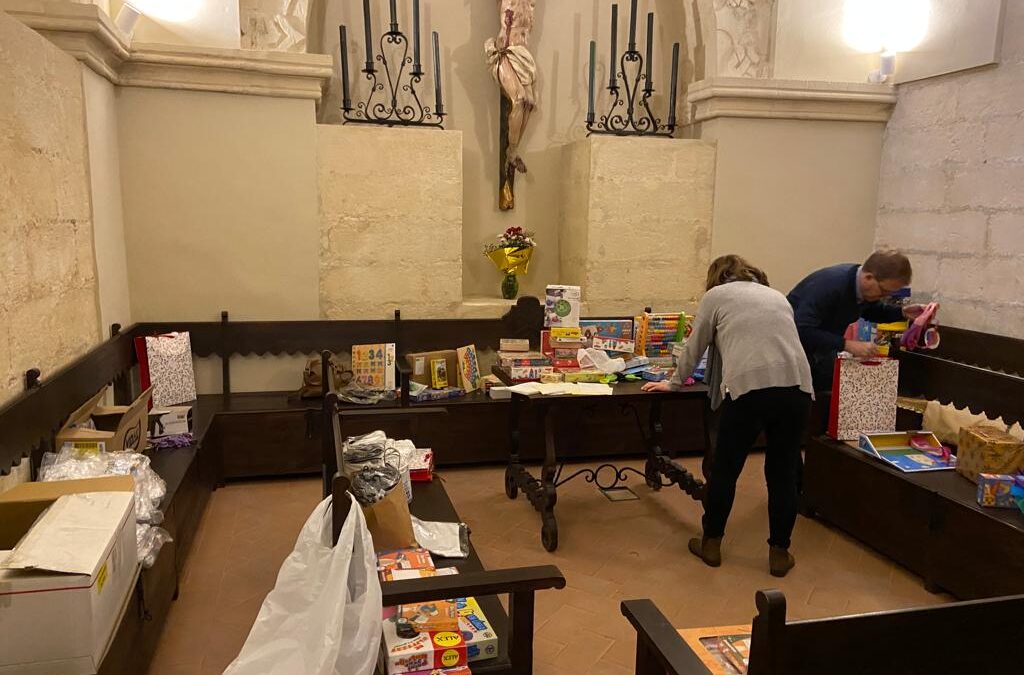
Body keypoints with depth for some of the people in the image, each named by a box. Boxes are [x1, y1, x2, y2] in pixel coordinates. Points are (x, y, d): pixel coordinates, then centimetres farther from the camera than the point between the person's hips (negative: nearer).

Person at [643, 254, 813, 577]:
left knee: (725, 469, 12)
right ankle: (780, 553, 24)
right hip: (796, 385, 4)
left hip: (748, 387, -4)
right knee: (783, 473, 15)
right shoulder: (778, 296, 27)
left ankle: (711, 544, 25)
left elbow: (694, 348, 19)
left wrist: (674, 383, 34)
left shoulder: (716, 296, 14)